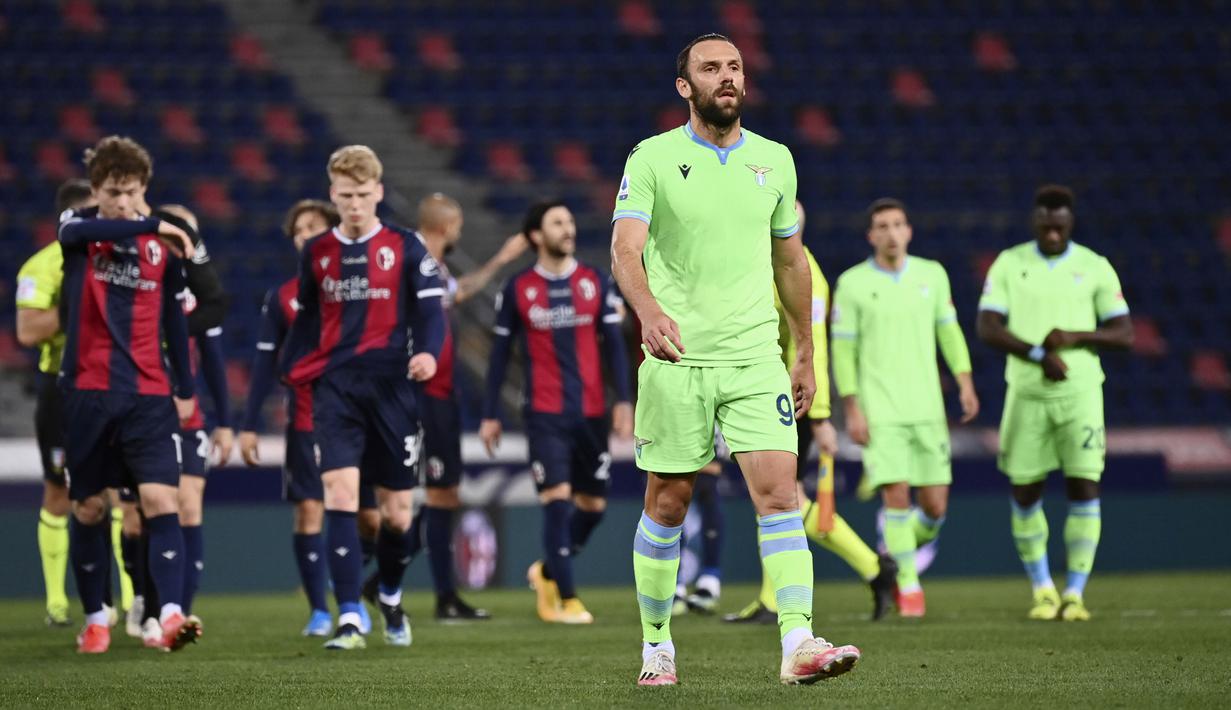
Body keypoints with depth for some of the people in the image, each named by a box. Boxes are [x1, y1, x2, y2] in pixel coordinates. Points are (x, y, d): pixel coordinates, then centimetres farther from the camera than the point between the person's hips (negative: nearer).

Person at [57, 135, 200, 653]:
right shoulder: (78, 228, 1)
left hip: (148, 394, 1)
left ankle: (171, 614, -24)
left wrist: (185, 388, 17)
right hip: (88, 391, 0)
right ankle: (95, 619, 19)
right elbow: (79, 232, -25)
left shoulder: (163, 246, 7)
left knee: (161, 501, -14)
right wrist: (153, 227, -28)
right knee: (88, 508, 7)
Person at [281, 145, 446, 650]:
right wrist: (293, 371, 12)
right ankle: (350, 619, -19)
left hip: (391, 386, -1)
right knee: (340, 492, -16)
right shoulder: (316, 253, 10)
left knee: (397, 512, 6)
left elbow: (429, 310, -4)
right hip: (334, 387, 1)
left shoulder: (405, 249, 2)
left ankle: (390, 599, 35)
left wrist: (427, 352, -23)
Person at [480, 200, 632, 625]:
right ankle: (566, 599, -7)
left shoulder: (595, 282, 6)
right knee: (557, 498, -12)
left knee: (593, 503, 8)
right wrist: (490, 415, 7)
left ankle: (547, 571, 32)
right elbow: (500, 353, 8)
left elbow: (613, 345, 6)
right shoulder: (518, 289, 2)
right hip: (545, 413, -3)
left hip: (591, 412, 3)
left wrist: (622, 401, -3)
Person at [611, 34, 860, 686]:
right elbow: (625, 248, -15)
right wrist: (649, 309, -35)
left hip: (755, 358, 2)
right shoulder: (653, 158, -3)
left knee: (779, 493, -12)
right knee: (667, 505, 6)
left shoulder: (774, 161, 10)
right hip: (676, 359, -2)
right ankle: (656, 643, 21)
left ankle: (798, 644, -18)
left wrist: (805, 355, 20)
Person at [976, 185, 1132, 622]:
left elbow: (1124, 335, 1)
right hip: (1027, 393, 1)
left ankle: (1075, 594, -5)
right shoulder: (1009, 264, 4)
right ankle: (1042, 590, 17)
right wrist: (1040, 355, -19)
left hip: (1080, 392, -1)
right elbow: (987, 329, -5)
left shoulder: (1095, 268, 3)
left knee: (1084, 487, -10)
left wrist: (1075, 336, -16)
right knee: (1025, 492, 1)